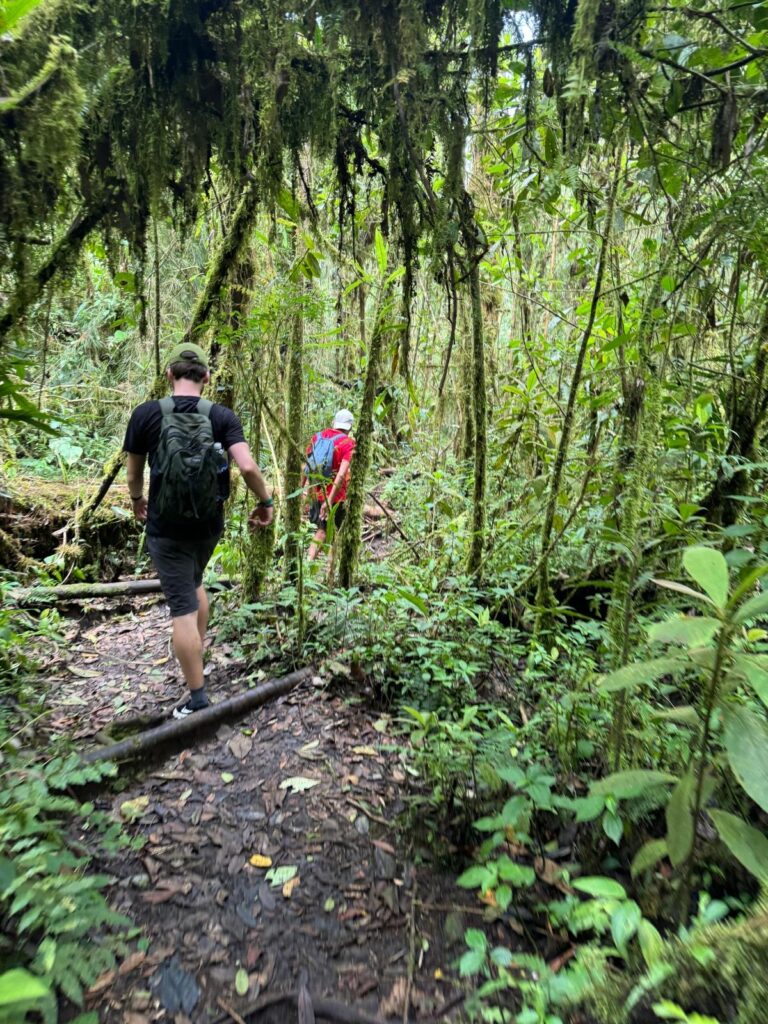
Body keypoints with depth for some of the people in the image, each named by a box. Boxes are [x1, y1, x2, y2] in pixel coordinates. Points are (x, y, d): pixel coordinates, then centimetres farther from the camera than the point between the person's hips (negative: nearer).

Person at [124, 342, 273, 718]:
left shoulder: (145, 414, -6)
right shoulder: (222, 416, -5)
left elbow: (134, 475, 4)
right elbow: (247, 466, -17)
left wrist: (137, 501, 24)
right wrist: (265, 502, -1)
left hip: (167, 525, -3)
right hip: (209, 522, 3)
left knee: (183, 609, 1)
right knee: (194, 584, 29)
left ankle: (197, 698, 7)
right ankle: (196, 663, 39)